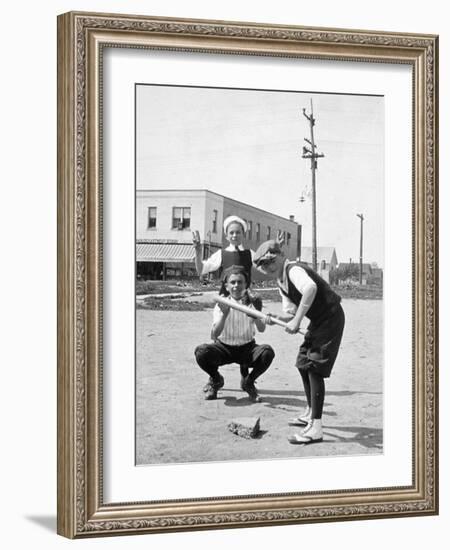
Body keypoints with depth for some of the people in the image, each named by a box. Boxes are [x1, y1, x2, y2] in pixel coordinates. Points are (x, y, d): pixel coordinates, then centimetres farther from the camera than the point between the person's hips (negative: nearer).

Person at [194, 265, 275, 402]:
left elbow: (262, 329, -22)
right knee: (201, 352, -31)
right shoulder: (221, 304, -9)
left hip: (247, 348, 1)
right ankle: (216, 380, 5)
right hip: (224, 348, -1)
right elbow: (214, 335, -20)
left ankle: (249, 382, 1)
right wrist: (224, 314, -34)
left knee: (267, 352, -30)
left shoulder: (252, 302, -6)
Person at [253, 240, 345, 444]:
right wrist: (275, 319, -13)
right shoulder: (281, 281, 9)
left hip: (331, 318, -10)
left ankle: (315, 428, -15)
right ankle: (310, 414, 36)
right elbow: (290, 312, 8)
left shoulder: (294, 270, -22)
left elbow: (310, 288, -44)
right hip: (318, 320, 10)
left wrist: (297, 321, -40)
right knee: (303, 364, 19)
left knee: (314, 368, -15)